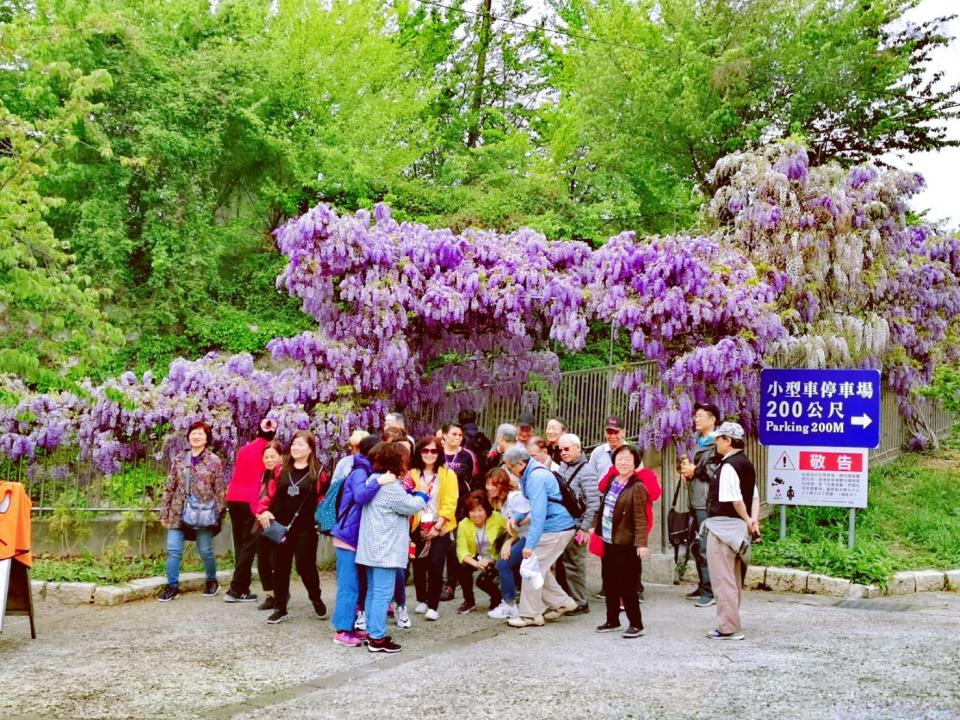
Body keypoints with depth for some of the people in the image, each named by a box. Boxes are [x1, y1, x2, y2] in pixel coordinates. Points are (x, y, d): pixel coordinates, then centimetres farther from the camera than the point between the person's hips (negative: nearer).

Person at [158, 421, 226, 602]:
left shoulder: (214, 461, 0)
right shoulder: (179, 460, 9)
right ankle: (172, 587, 7)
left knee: (205, 551, 5)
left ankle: (211, 581, 27)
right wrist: (164, 512, 8)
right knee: (173, 549, -3)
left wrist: (219, 515, -5)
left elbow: (219, 490, 0)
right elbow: (169, 487, 11)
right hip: (179, 513, 3)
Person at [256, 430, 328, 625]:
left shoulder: (317, 472, -1)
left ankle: (316, 600, 24)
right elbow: (270, 494, 8)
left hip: (305, 529, -3)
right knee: (280, 568, 7)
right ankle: (280, 609, 16)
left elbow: (323, 499, 1)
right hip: (280, 527, 3)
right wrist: (263, 511, -5)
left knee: (306, 567, -2)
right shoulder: (282, 470, 7)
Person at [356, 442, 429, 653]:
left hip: (372, 548, 10)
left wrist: (411, 495, 8)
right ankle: (378, 639, -5)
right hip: (385, 550, -10)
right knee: (383, 593, -7)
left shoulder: (374, 480, 13)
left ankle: (373, 632, 22)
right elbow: (411, 507, -9)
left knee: (373, 591, 15)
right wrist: (422, 497, 10)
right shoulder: (390, 486, -18)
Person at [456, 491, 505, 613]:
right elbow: (462, 550, -22)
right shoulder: (463, 525, -16)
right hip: (476, 558, 2)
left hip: (495, 558, -2)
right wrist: (476, 563, -39)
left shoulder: (496, 518, -19)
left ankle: (497, 598, 13)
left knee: (482, 580, -24)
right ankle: (469, 601, -3)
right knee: (463, 566, -28)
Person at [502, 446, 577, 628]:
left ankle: (530, 615, 5)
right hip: (560, 526, 10)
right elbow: (531, 503, 24)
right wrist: (516, 517, 7)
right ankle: (561, 602, 25)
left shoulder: (536, 478, -23)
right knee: (539, 568, 16)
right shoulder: (530, 474, 10)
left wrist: (530, 544, -29)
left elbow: (538, 514, -28)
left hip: (555, 529, -10)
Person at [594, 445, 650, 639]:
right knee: (610, 583, 15)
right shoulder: (612, 482, 10)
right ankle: (612, 620, 27)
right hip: (608, 541, 8)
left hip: (626, 544, -8)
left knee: (627, 586, -4)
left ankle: (636, 624, 6)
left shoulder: (637, 487, -13)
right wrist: (596, 527, 19)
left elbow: (640, 519, -17)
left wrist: (641, 543, -23)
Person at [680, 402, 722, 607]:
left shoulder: (716, 443, -11)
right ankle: (703, 587, 24)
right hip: (696, 501, 10)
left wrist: (695, 471, -11)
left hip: (707, 503, -10)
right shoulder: (698, 442, 20)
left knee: (706, 548, -10)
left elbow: (718, 472, -20)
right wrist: (687, 469, 8)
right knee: (697, 546, 15)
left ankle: (710, 592, -7)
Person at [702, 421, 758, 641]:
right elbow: (755, 496, 12)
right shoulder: (747, 464, 13)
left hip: (723, 526, -10)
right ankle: (731, 624, 26)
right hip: (737, 528, 10)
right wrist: (754, 519, 1)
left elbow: (735, 500, -23)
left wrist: (747, 520, -8)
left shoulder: (728, 466, -18)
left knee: (722, 579, -3)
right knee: (733, 579, 17)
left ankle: (729, 628, 0)